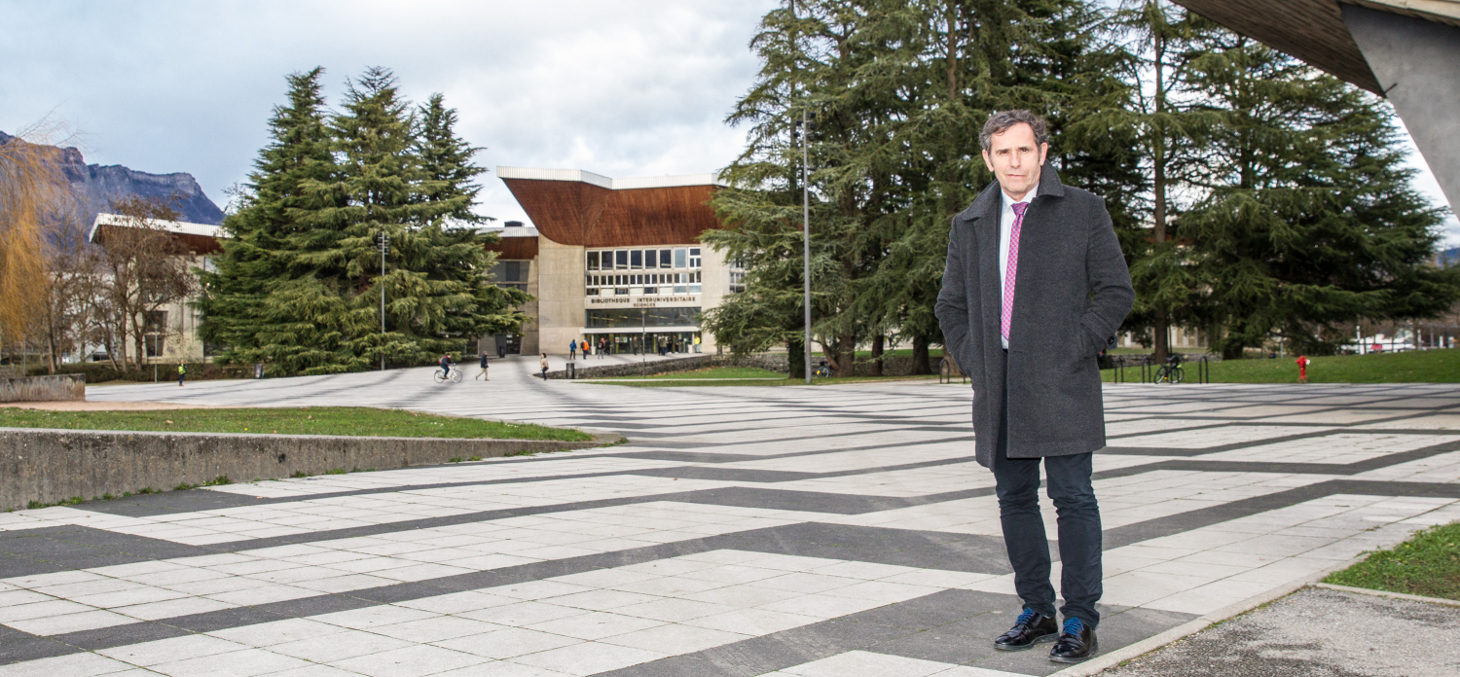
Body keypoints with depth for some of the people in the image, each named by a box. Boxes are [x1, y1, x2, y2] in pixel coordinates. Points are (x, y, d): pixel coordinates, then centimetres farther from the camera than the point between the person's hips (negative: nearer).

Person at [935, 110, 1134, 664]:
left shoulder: (1083, 211, 3)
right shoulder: (969, 224, 13)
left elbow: (1116, 291, 1)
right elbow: (951, 305, 20)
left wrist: (1075, 350, -8)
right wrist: (973, 362, 7)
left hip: (1061, 385, -4)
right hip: (999, 390, 4)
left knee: (1073, 498, -4)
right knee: (1014, 498, 9)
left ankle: (1080, 620, 5)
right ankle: (1036, 611, 21)